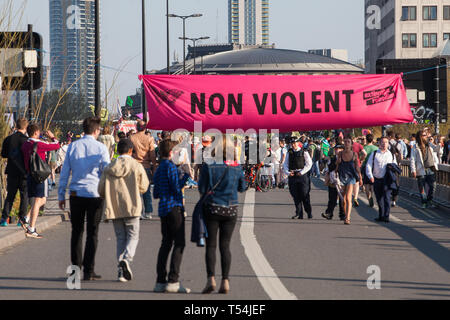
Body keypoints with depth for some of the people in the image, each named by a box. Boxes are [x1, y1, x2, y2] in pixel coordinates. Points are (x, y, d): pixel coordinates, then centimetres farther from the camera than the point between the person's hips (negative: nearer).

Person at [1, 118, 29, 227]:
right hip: (24, 172, -3)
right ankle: (22, 219, 4)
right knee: (24, 196, 7)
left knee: (10, 195, 11)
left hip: (12, 172, 3)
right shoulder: (27, 140, -10)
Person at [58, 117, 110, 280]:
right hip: (95, 194, -2)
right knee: (92, 232, 2)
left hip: (76, 194, 2)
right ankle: (88, 271, 1)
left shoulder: (73, 146, 4)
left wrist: (61, 195, 12)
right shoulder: (101, 148, -3)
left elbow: (64, 172, 6)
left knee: (77, 231, 10)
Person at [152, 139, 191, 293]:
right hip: (173, 207, -9)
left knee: (166, 243, 10)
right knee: (179, 243, -7)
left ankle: (160, 282, 7)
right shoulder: (170, 166, -10)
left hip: (163, 209, 9)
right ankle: (173, 281, -13)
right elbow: (177, 187, -16)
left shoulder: (159, 169, 16)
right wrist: (186, 175, -8)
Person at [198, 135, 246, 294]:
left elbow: (202, 189, -6)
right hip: (231, 210, 2)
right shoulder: (237, 168, -2)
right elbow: (242, 187, 12)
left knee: (211, 245, 3)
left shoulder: (208, 167, -9)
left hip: (212, 209, -2)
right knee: (225, 246, 9)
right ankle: (225, 281, 4)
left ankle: (211, 278, -11)